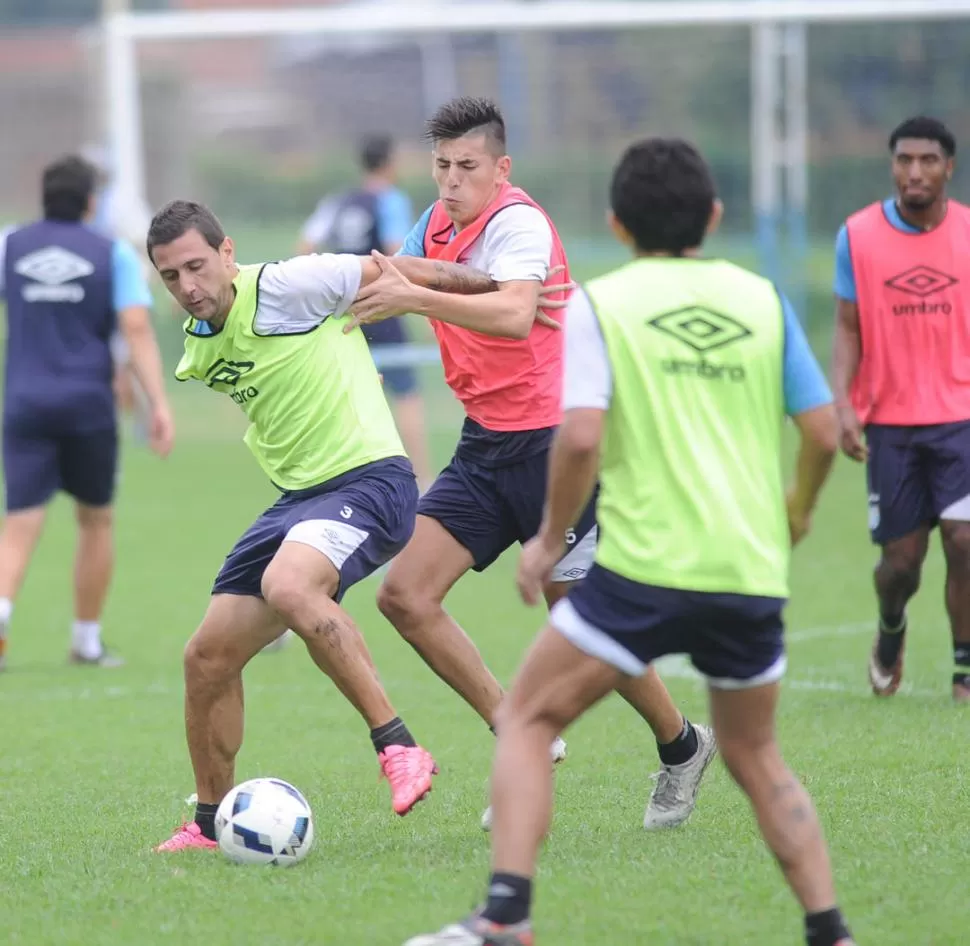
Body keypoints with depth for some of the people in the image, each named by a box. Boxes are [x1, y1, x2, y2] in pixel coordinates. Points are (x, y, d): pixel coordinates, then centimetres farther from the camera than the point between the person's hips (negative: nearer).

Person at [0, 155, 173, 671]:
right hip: (88, 405, -1)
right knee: (96, 519, 16)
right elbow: (137, 328, -10)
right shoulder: (113, 254, 0)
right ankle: (87, 640, 20)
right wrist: (159, 403, -13)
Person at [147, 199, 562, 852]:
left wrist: (503, 288, 3)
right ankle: (209, 826, 22)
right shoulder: (200, 348, 10)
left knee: (286, 586, -37)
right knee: (207, 658, 4)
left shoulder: (285, 286, -13)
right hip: (297, 496, 9)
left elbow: (405, 274, -5)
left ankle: (399, 747, -33)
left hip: (369, 478, -9)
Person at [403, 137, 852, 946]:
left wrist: (550, 538, 1)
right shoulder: (761, 299, 10)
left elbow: (581, 434, -12)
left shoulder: (598, 303, 0)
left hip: (645, 568, -4)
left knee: (528, 719, 8)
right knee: (755, 757, 22)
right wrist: (798, 509, 27)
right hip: (752, 574, 4)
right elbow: (824, 431, 8)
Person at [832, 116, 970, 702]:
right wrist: (843, 403, -9)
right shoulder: (859, 236, -1)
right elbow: (848, 328, 3)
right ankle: (891, 629, 38)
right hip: (888, 421, 0)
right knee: (901, 557, 4)